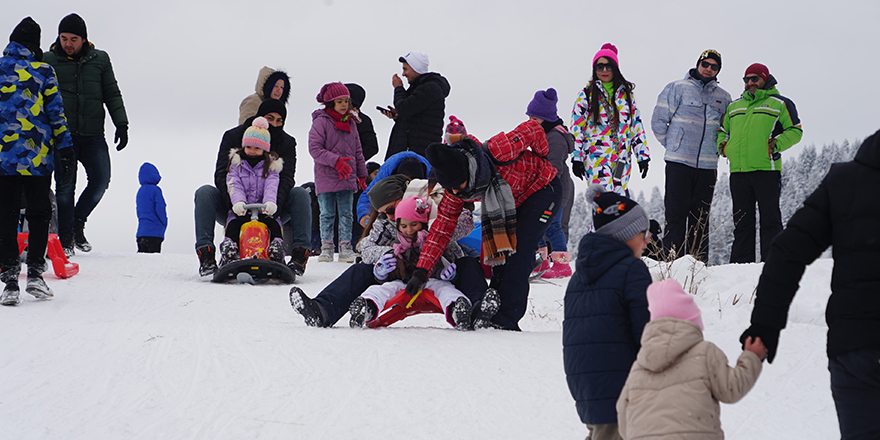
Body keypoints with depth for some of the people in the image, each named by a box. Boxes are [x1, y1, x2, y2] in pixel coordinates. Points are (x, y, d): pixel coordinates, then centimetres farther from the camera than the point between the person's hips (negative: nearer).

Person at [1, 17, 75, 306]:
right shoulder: (43, 72, 0)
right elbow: (56, 115, -2)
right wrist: (65, 152, 1)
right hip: (37, 157, -1)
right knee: (39, 214, 13)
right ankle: (35, 273, 4)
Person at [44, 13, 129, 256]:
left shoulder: (99, 60, 9)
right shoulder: (48, 61, 4)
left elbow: (112, 94, 13)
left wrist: (121, 124, 3)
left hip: (93, 135, 2)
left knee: (100, 180, -9)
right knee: (65, 185, -7)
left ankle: (78, 222, 13)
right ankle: (66, 237, 3)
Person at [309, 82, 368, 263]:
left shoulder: (351, 123, 11)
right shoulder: (321, 122, -6)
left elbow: (357, 151, 18)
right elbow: (314, 148, -13)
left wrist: (362, 174, 17)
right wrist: (336, 161, -21)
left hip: (347, 178, 4)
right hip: (326, 177, -4)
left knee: (346, 214, 4)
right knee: (327, 214, 2)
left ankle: (345, 246, 8)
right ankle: (326, 247, 8)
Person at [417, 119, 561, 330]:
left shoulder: (498, 151, -38)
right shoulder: (455, 191, -18)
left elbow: (533, 129, -22)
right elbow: (441, 229, -12)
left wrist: (540, 161, -3)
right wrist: (421, 271, -20)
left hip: (542, 188, -6)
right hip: (513, 202, 6)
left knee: (519, 248, -18)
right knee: (500, 250, -5)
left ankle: (506, 319, -20)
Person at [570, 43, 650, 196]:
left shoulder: (626, 93, 16)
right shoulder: (587, 94, 6)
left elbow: (636, 124, 16)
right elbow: (577, 127, 2)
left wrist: (642, 155, 10)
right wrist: (576, 157, -5)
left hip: (622, 158, 4)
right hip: (597, 155, -4)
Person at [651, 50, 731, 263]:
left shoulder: (724, 98, 13)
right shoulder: (676, 88, 2)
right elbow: (658, 121, 2)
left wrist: (716, 148, 10)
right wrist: (674, 145, 1)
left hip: (708, 165, 4)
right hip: (679, 163, -3)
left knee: (701, 217, 5)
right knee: (676, 213, -8)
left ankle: (699, 262, 7)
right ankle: (672, 259, -8)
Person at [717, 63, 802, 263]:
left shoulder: (779, 104, 6)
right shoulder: (734, 106, 22)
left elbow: (795, 131, 1)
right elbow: (722, 130, 31)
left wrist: (776, 144, -13)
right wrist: (723, 145, 10)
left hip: (766, 170, -5)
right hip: (738, 171, 5)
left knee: (770, 217, -6)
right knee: (741, 220, 6)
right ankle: (741, 262, 9)